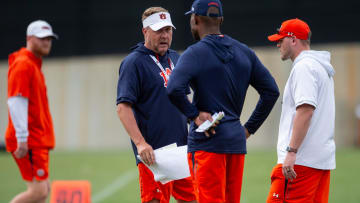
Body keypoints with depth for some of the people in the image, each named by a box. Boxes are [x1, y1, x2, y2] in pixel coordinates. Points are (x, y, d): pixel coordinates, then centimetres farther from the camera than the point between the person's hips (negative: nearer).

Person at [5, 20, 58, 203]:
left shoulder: (34, 64, 20)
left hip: (38, 140, 10)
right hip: (29, 142, -10)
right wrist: (22, 138, -24)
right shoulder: (22, 64, -11)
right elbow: (16, 102, -19)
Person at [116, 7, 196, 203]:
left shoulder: (175, 58, 16)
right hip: (153, 152, -7)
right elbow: (123, 107, -15)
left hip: (181, 147, 7)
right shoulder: (133, 62, -7)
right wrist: (140, 143, -25)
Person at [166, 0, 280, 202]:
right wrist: (249, 128, 14)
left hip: (207, 142, -6)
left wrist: (194, 114, -11)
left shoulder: (195, 53, -7)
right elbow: (271, 91, 13)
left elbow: (174, 89, -25)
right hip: (237, 140, 6)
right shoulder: (245, 52, 12)